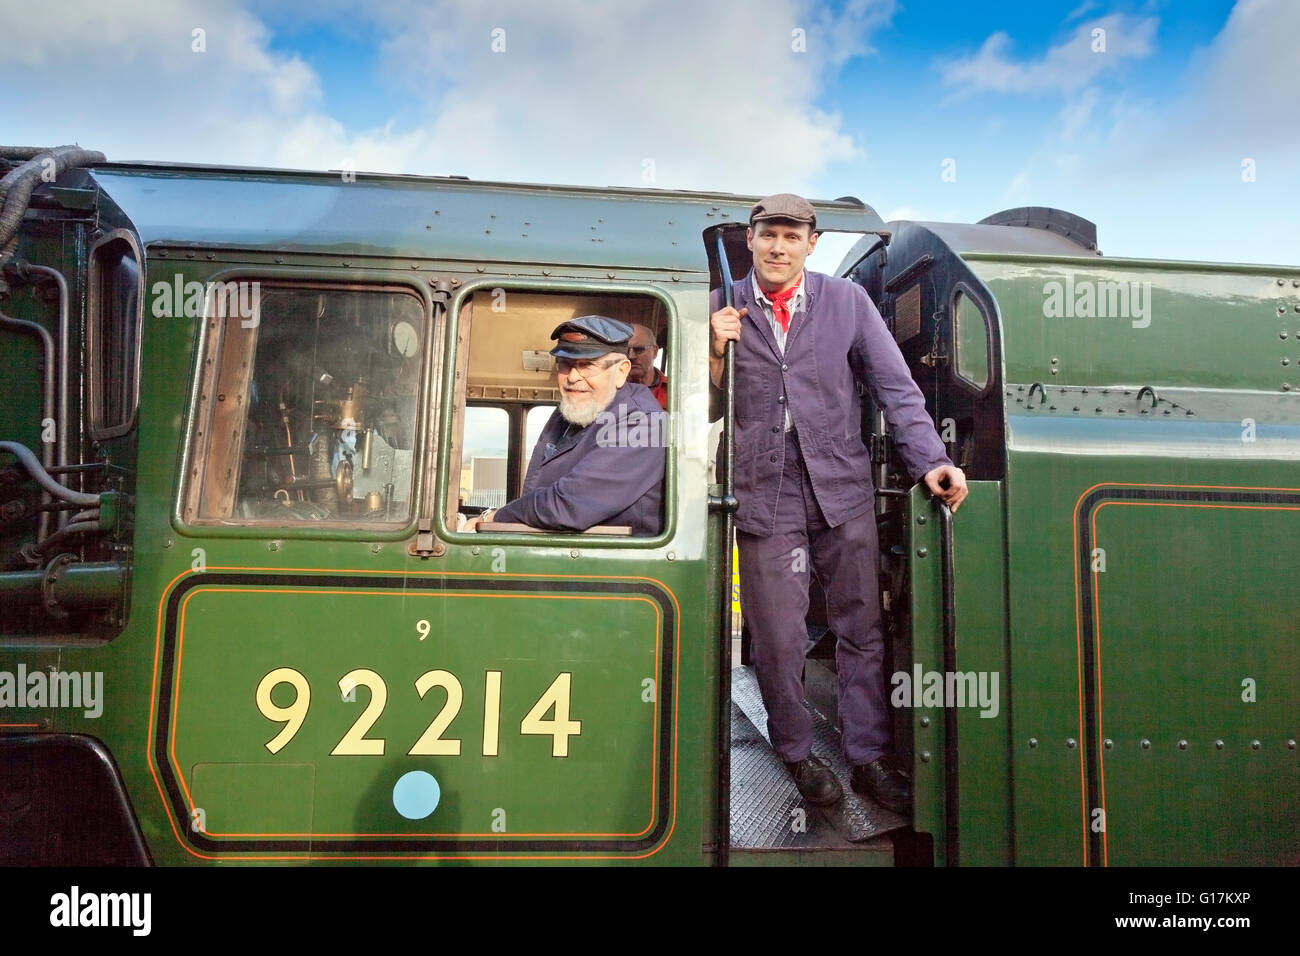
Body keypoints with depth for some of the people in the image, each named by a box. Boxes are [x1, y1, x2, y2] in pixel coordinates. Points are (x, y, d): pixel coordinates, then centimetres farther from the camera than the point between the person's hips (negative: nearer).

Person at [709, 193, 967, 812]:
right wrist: (715, 350, -13)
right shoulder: (720, 308, 5)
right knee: (778, 639, 6)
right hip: (764, 498, -1)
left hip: (842, 490, 1)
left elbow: (895, 386, 2)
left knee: (861, 629, 9)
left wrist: (930, 462, -9)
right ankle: (797, 754, 27)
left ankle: (869, 759, 23)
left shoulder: (848, 301, 5)